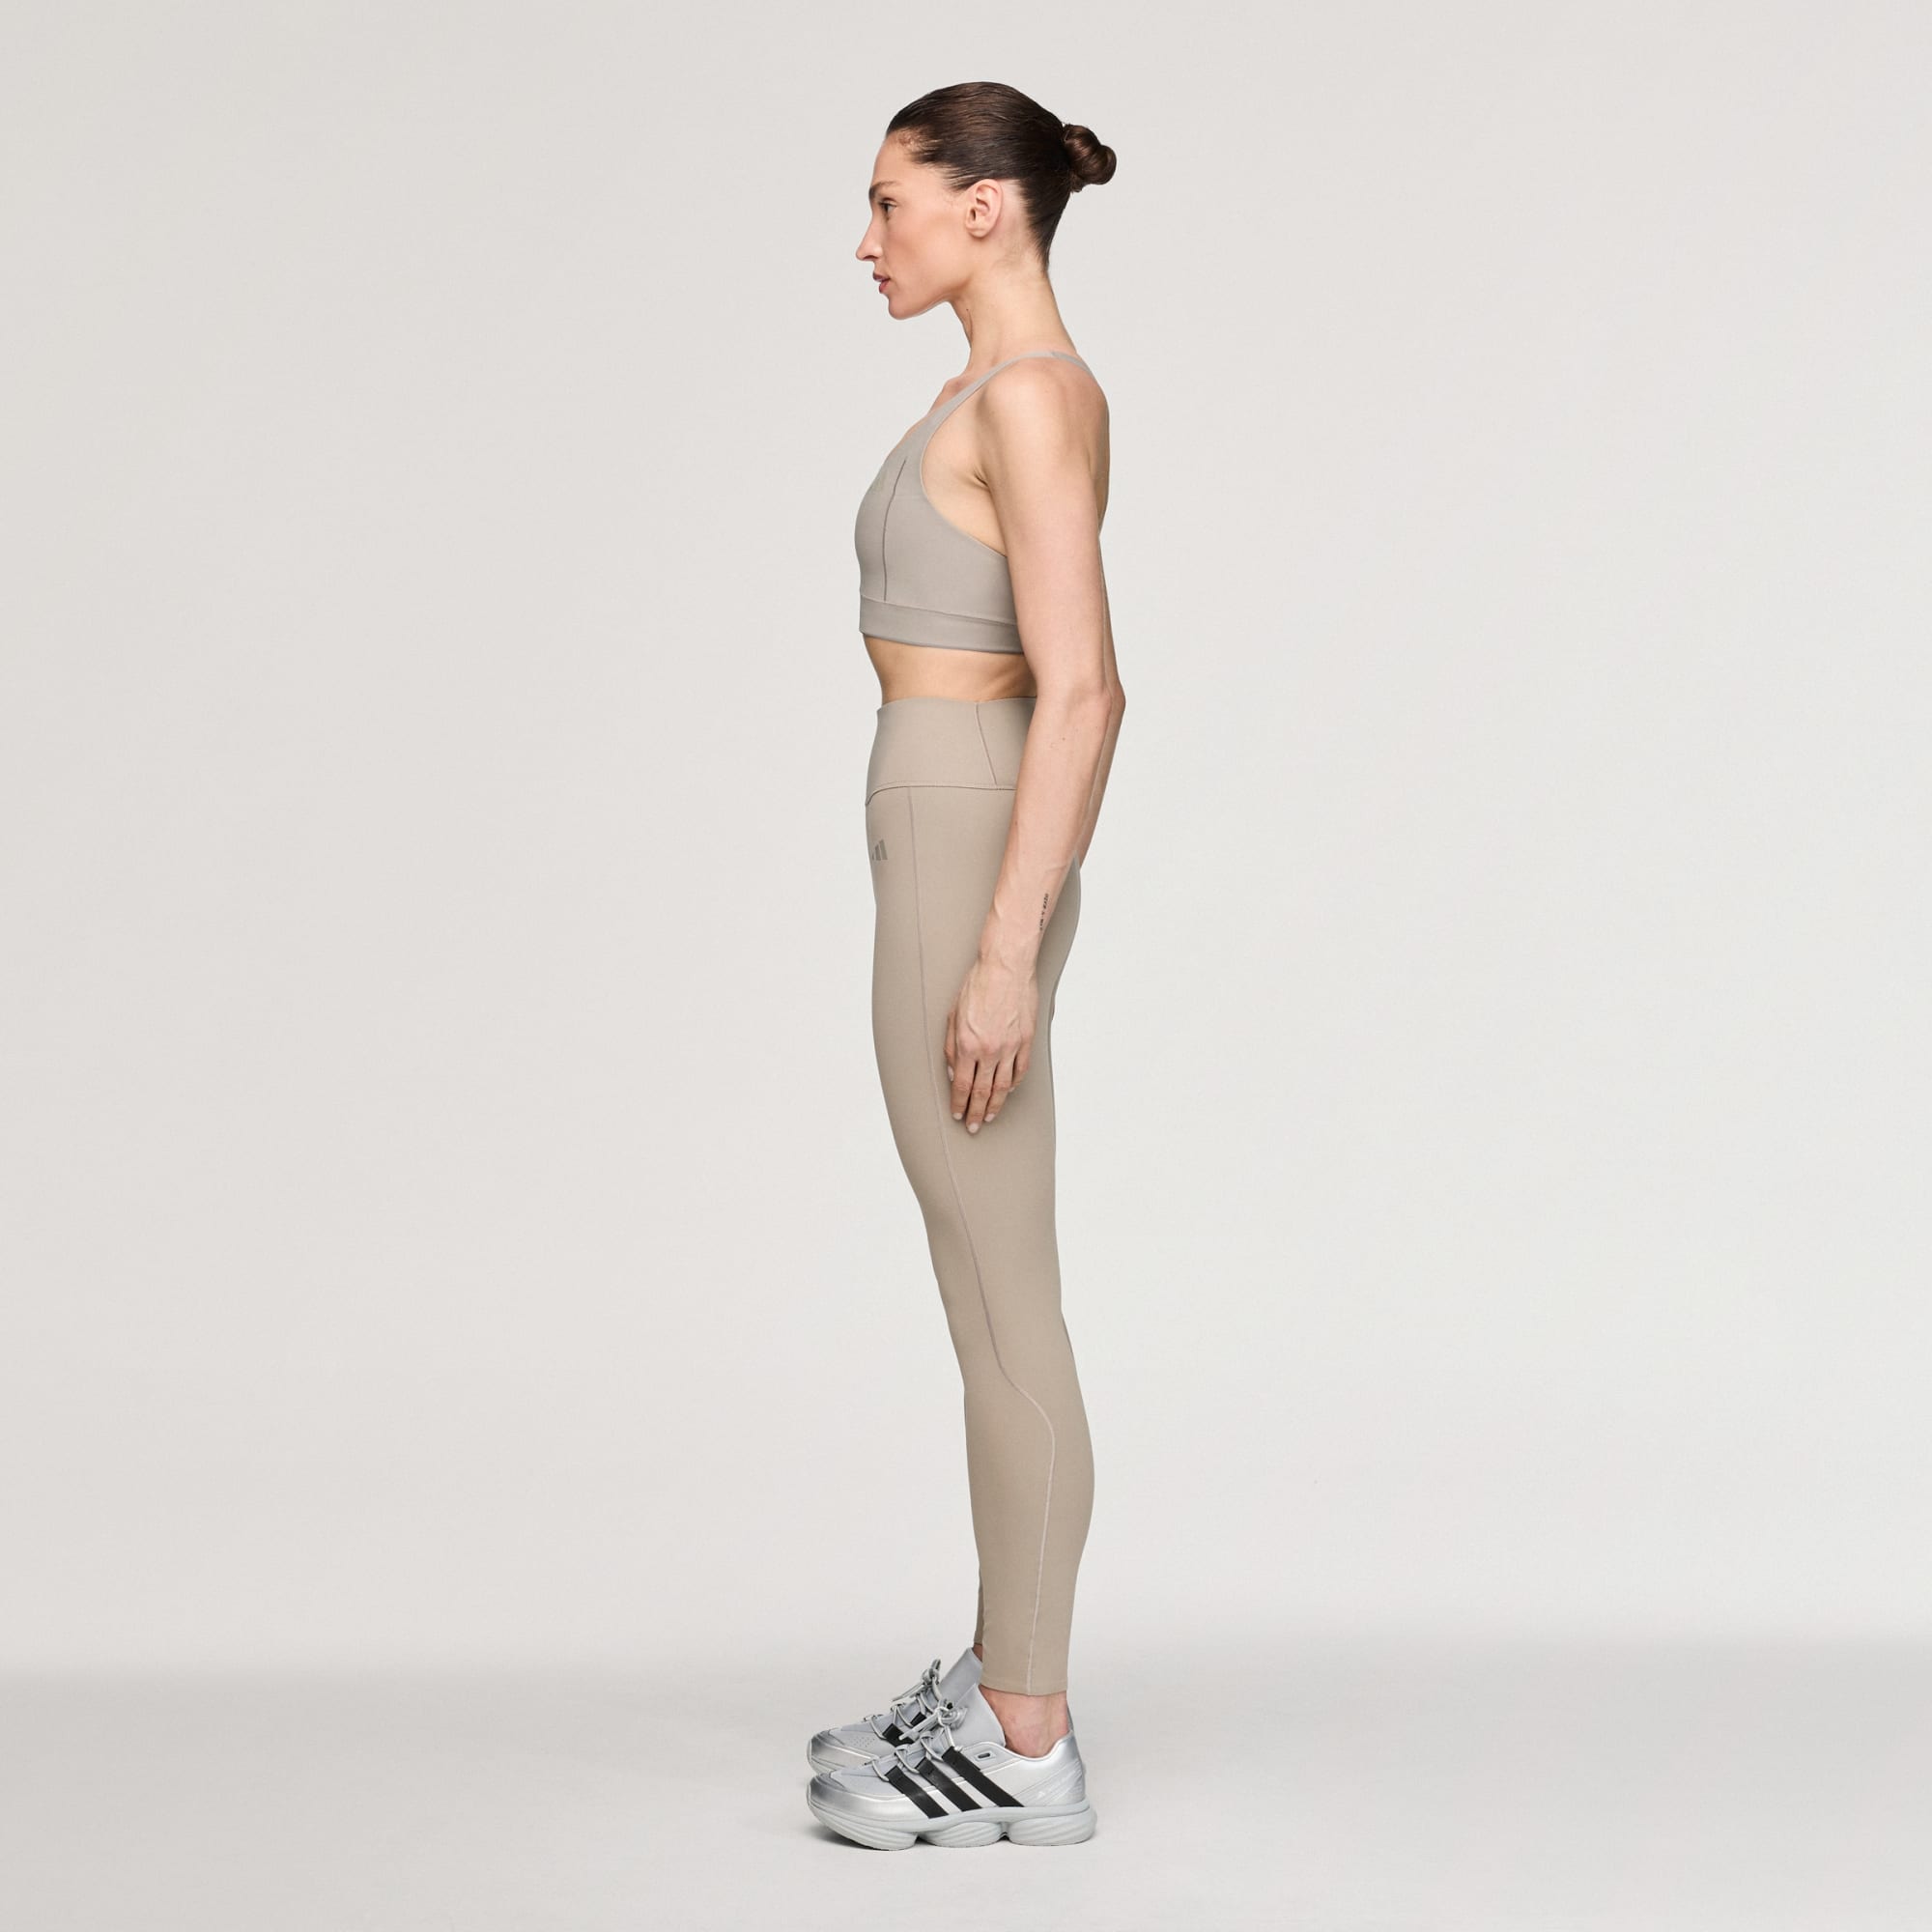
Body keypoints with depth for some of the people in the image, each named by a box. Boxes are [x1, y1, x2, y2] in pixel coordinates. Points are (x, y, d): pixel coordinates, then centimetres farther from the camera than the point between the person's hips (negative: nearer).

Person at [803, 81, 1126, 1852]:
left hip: (965, 871, -10)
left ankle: (1025, 1755, 5)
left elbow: (1076, 690, -22)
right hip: (991, 867, 10)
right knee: (998, 1305, 15)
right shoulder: (1038, 399, 15)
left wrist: (1004, 955, -23)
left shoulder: (1024, 396, -15)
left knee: (1002, 1321, -4)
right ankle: (1009, 1686, 25)